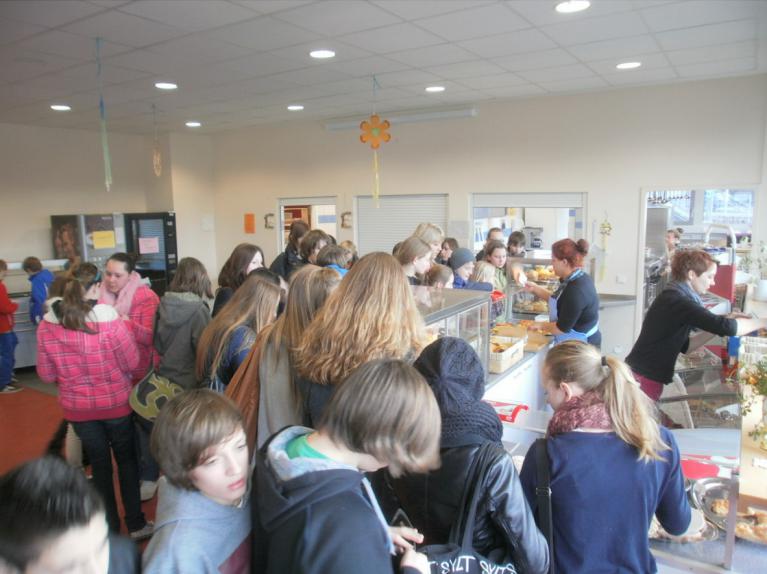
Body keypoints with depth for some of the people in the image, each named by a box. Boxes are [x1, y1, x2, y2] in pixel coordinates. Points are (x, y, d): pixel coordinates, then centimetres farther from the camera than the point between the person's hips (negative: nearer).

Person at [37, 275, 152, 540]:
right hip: (116, 403, -2)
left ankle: (110, 528, 29)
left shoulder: (46, 326, -9)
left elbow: (46, 374, -1)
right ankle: (135, 524, 25)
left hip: (77, 408, 3)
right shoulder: (109, 319, -20)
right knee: (127, 460, 17)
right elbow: (131, 362, -13)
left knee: (100, 465, 18)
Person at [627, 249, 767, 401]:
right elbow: (725, 327, -23)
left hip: (644, 376, 9)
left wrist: (722, 325, 9)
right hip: (644, 379, -9)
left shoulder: (673, 298, 13)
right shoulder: (677, 301, -17)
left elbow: (685, 347, 15)